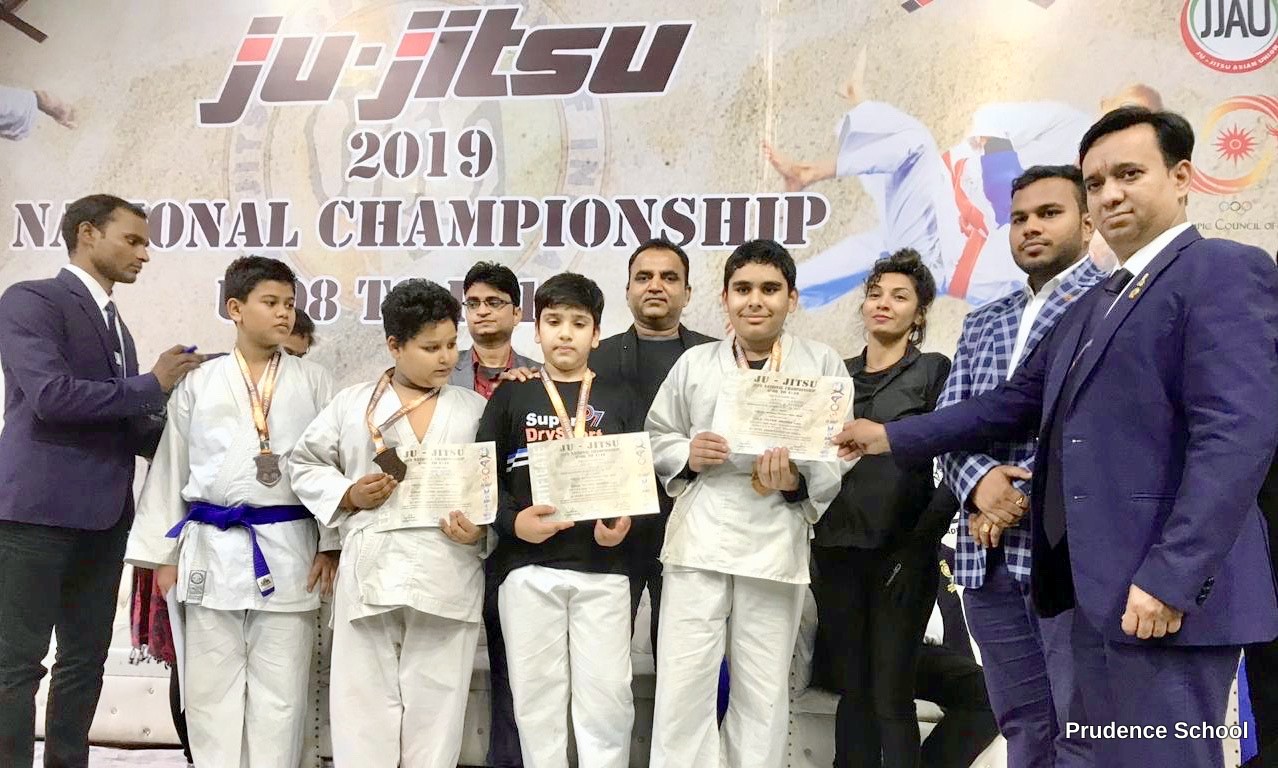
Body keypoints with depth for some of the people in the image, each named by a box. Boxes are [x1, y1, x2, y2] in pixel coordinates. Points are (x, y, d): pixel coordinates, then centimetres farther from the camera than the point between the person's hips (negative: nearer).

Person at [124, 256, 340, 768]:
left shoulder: (314, 382, 6)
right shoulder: (198, 384, 7)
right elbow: (170, 469, 9)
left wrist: (330, 545, -2)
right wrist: (163, 553, 6)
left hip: (288, 551, -1)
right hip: (213, 548, 1)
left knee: (280, 692, 4)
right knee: (211, 688, 8)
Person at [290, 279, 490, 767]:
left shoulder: (476, 411, 9)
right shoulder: (352, 403, 9)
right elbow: (305, 464, 13)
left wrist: (482, 529, -11)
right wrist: (347, 495, -4)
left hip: (447, 579, 0)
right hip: (369, 575, 0)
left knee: (435, 712, 5)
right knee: (362, 708, 4)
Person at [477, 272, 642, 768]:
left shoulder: (619, 400, 11)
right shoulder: (511, 397, 10)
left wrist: (626, 524, -11)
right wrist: (512, 521, -12)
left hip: (602, 565, 0)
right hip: (526, 566, 0)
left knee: (607, 694, -1)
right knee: (537, 692, 5)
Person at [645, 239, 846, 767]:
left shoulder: (823, 364, 5)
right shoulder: (694, 363, 10)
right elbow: (655, 437, 14)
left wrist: (798, 480, -17)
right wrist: (686, 455, -6)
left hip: (777, 541, 0)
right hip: (699, 537, 1)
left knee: (763, 692, 9)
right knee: (683, 685, -1)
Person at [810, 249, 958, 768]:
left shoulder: (934, 371, 0)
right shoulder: (837, 374, 13)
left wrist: (921, 542, -12)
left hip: (900, 552, -4)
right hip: (836, 550, 4)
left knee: (892, 696, -3)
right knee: (853, 692, 9)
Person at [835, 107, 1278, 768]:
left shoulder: (1225, 271, -7)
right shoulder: (1095, 304, 21)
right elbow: (1014, 404, 23)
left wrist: (1172, 578, -23)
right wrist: (894, 437, 19)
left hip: (1164, 590, -9)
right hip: (1101, 586, 9)